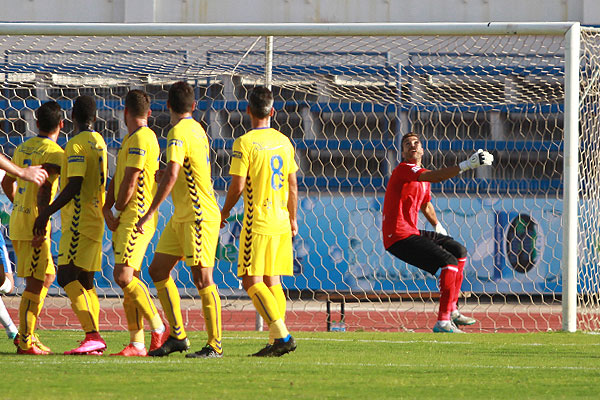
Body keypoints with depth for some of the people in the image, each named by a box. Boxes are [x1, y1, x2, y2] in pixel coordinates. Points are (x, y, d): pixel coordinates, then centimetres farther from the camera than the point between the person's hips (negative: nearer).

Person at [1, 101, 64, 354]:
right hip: (33, 226, -8)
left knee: (47, 276, 16)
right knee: (36, 283, -5)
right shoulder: (54, 153, -12)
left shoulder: (23, 148, 13)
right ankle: (25, 341, -5)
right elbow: (44, 189, -23)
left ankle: (27, 334, 15)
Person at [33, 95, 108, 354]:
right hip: (95, 220, 9)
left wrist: (46, 213, -16)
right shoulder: (99, 143, 15)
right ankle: (94, 340, 7)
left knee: (67, 276, -14)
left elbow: (73, 187, -19)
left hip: (79, 219, -9)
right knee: (85, 280, 10)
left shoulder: (76, 145, -12)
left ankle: (93, 335, -24)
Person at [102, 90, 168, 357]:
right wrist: (107, 209, 7)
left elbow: (130, 182, -16)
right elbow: (117, 179, 20)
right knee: (129, 280, 7)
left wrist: (118, 211, -6)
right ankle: (137, 344, 8)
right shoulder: (129, 139, 20)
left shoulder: (141, 139, -12)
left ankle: (159, 328, -12)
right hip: (125, 221, 10)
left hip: (136, 218, -10)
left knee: (124, 276, -18)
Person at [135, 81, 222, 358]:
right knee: (158, 271, 10)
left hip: (198, 216, -10)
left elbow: (171, 175, -26)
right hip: (181, 217, 10)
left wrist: (150, 212, -26)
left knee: (202, 278, -10)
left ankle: (215, 345, -8)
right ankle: (177, 335, 13)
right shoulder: (197, 129, 14)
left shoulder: (178, 133, -15)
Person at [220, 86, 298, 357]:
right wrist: (293, 219, 23)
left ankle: (282, 336, -17)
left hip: (258, 220, -7)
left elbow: (237, 185, -11)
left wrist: (224, 212, 6)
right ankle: (276, 342, 6)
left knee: (252, 281, -5)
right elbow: (293, 185, 13)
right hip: (281, 221, 7)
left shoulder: (245, 143, -11)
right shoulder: (283, 142, 8)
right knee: (272, 281, 10)